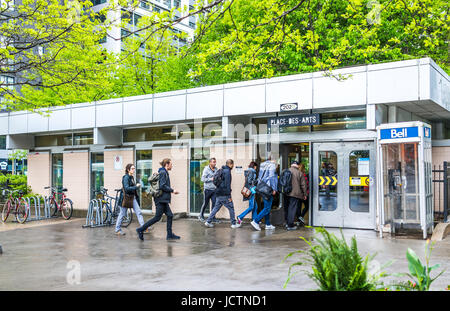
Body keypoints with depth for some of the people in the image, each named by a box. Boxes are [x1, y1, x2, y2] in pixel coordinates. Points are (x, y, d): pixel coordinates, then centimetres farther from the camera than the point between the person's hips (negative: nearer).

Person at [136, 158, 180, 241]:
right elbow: (162, 186, -22)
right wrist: (172, 190, -13)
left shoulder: (164, 172, 17)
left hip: (163, 200, 10)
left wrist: (171, 191, 14)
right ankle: (141, 229, 0)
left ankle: (170, 234, 11)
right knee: (157, 217, -6)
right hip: (161, 199, -10)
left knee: (170, 215, 7)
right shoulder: (163, 172, -13)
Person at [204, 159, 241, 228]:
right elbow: (227, 184, -18)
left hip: (218, 194, 9)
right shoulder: (227, 171, -14)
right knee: (231, 208, 2)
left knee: (216, 208, 12)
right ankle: (233, 224, 9)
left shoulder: (222, 170, 15)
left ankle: (208, 221, 10)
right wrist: (229, 196, -16)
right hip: (224, 195, -9)